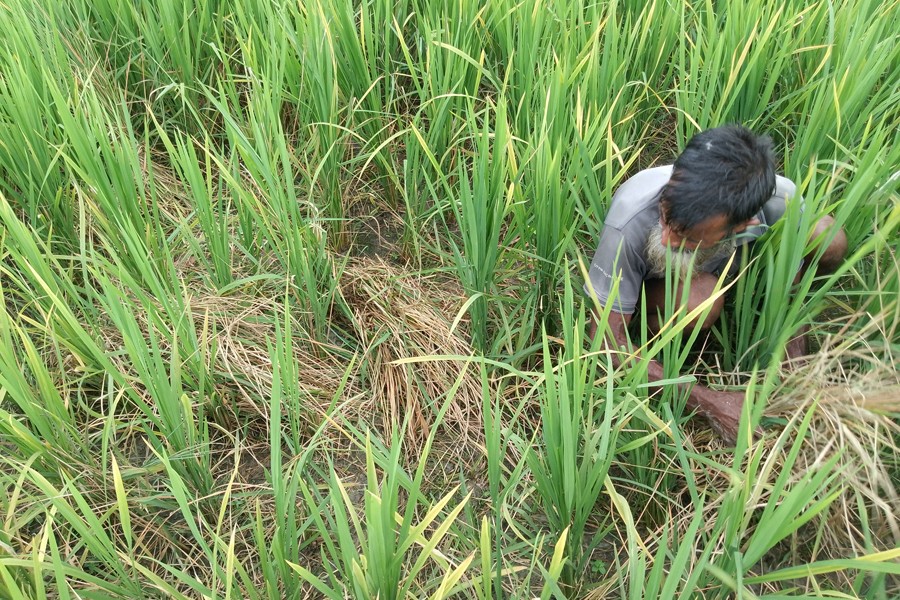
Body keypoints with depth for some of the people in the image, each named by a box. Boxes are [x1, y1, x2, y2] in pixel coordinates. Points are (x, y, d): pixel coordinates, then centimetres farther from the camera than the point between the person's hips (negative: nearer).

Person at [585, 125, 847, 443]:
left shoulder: (780, 200, -32)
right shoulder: (631, 218, -41)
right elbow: (605, 338, -33)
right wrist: (707, 401, -34)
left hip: (723, 263, 4)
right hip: (647, 280, -3)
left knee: (828, 240, -20)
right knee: (700, 299, -38)